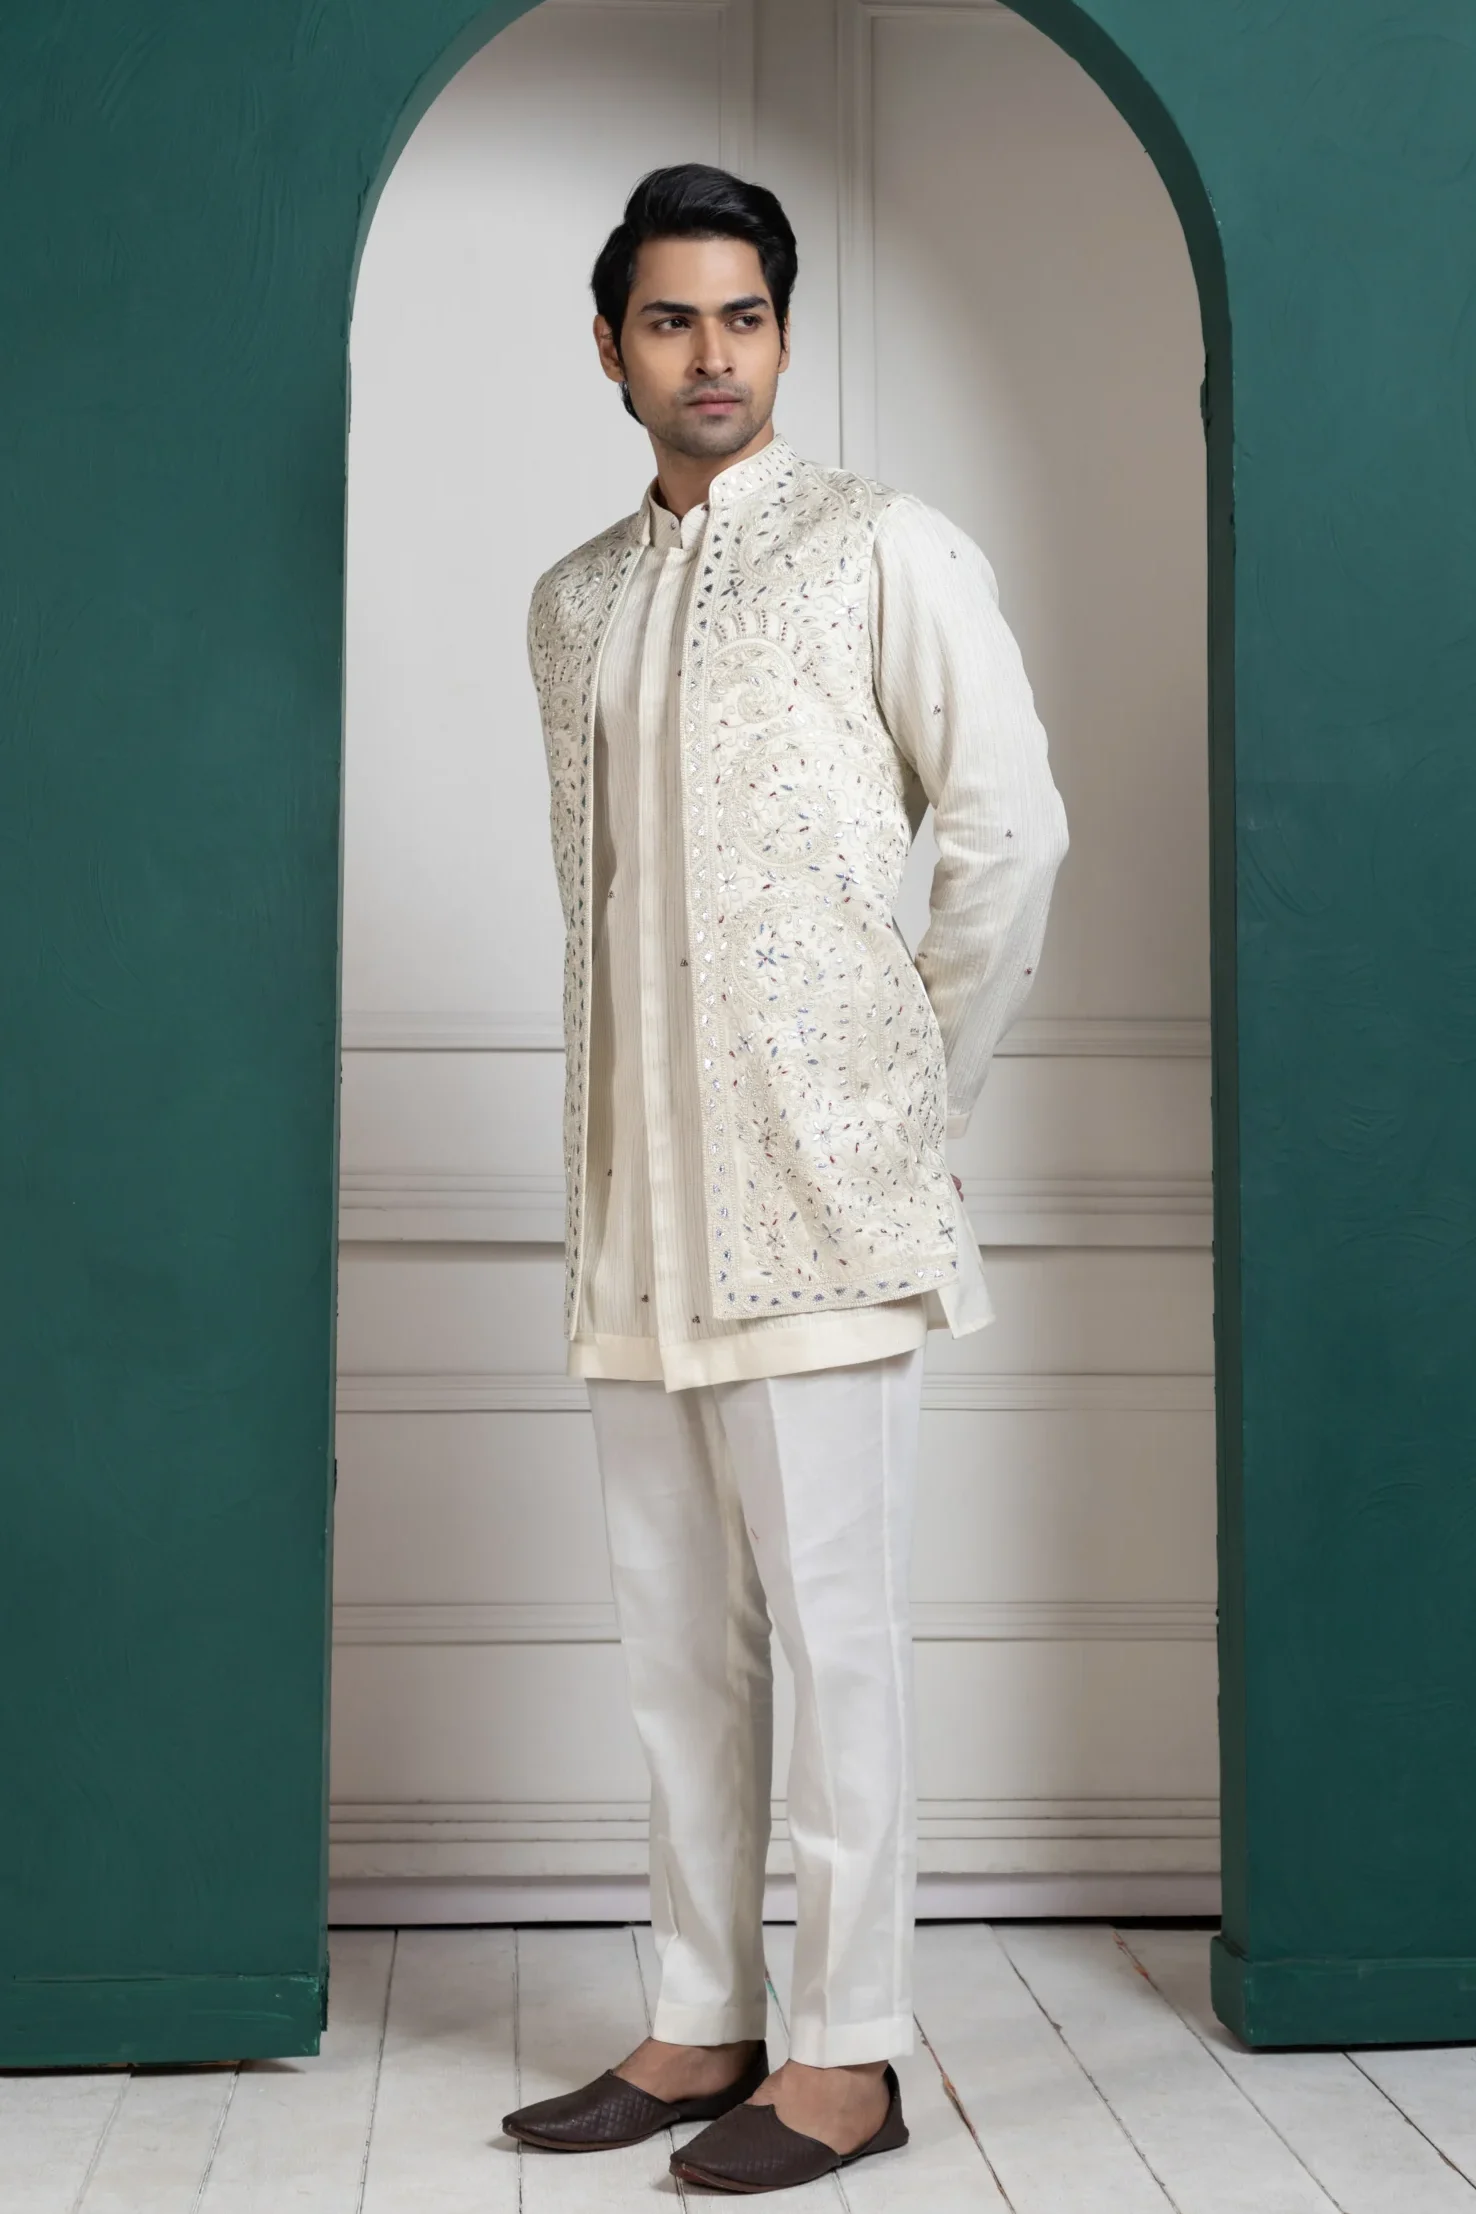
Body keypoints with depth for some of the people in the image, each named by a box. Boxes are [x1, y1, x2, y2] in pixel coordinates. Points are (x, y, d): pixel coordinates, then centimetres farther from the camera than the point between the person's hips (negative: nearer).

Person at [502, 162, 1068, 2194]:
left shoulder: (883, 552, -2)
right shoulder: (571, 601, 16)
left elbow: (1009, 828, -4)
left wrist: (923, 1091, -1)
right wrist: (622, 1121, 14)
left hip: (815, 1183, -6)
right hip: (636, 1187, 6)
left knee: (828, 1617, -2)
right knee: (676, 1624, 10)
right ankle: (703, 2026, 20)